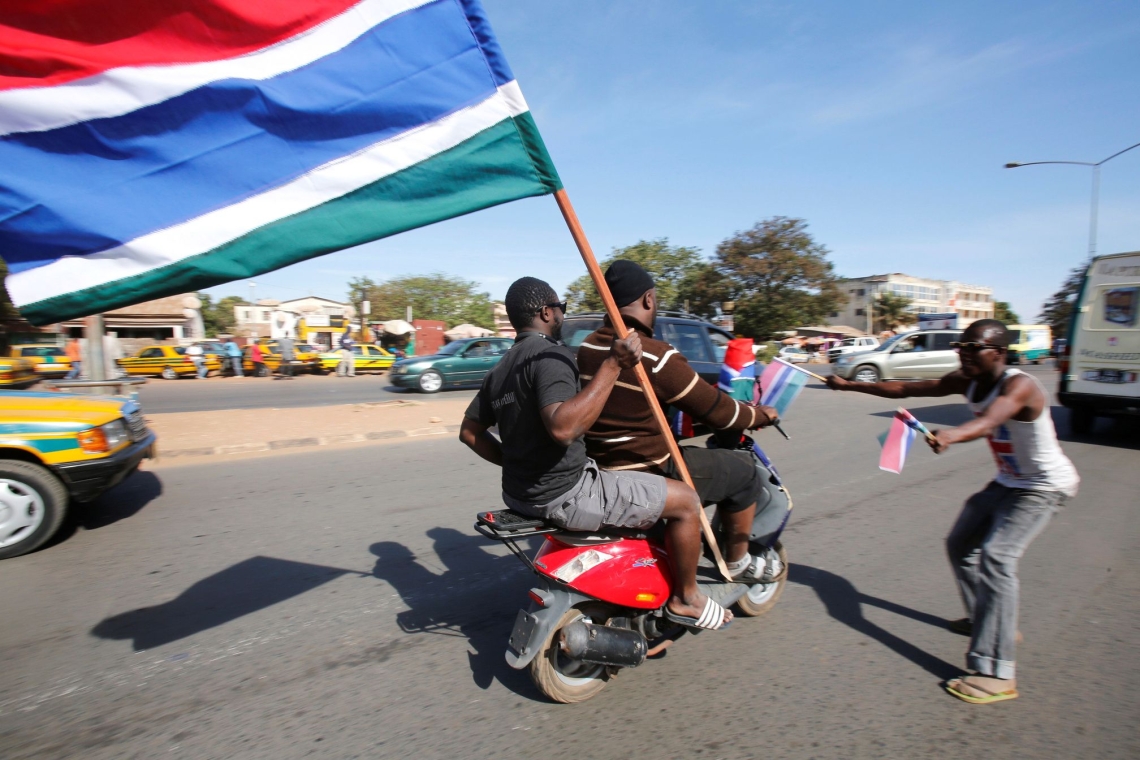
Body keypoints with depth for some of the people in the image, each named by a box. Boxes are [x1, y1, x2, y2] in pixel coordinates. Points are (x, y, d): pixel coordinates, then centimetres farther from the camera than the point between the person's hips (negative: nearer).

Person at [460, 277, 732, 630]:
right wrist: (612, 364, -31)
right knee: (685, 500, -2)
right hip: (564, 495, -10)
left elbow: (469, 431, 15)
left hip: (519, 492, 10)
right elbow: (562, 427, -34)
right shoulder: (549, 356, -17)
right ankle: (685, 599, 18)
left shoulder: (500, 369, 11)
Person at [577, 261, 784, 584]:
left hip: (598, 471, 8)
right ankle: (738, 562, 27)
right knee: (744, 472, 10)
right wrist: (760, 415, 7)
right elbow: (716, 411, -13)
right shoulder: (657, 356, -22)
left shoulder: (586, 348, 2)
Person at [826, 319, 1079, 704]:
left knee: (996, 557, -23)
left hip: (1043, 487, -9)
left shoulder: (1020, 386, -29)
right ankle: (990, 621, 37)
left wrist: (952, 434, -70)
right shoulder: (966, 382, -6)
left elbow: (988, 421, -50)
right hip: (1007, 482, 9)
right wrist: (849, 385, -7)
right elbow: (906, 389, -5)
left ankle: (996, 675, -22)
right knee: (960, 545, 16)